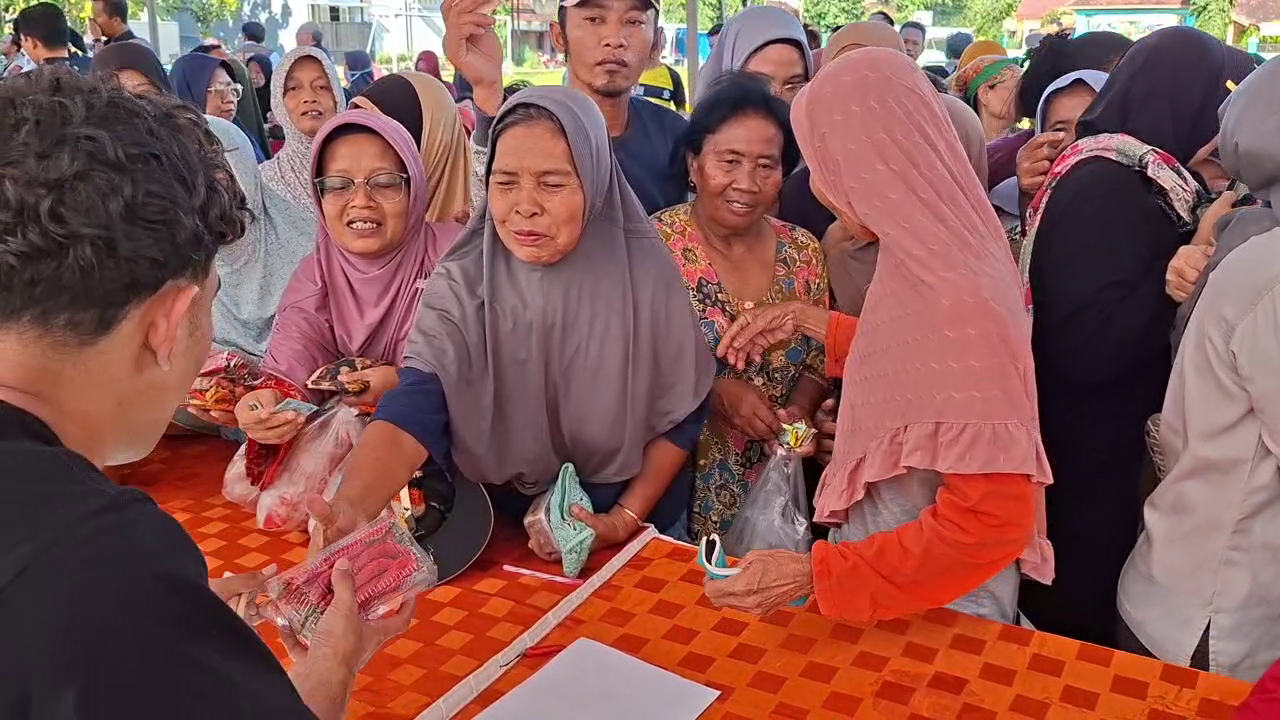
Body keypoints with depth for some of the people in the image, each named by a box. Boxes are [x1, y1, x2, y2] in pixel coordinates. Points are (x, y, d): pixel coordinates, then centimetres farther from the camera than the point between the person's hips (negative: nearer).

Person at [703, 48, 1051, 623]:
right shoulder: (926, 263, -4)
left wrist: (818, 573, -23)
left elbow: (990, 521, -27)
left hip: (938, 610, -8)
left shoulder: (958, 301, -29)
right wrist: (812, 322, 6)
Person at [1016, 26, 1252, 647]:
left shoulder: (1129, 179, 8)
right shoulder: (1105, 186, -20)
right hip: (1087, 465, -9)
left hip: (1107, 453, 9)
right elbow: (1089, 346, -29)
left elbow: (1134, 313, 11)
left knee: (1076, 614, 22)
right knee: (1077, 620, 8)